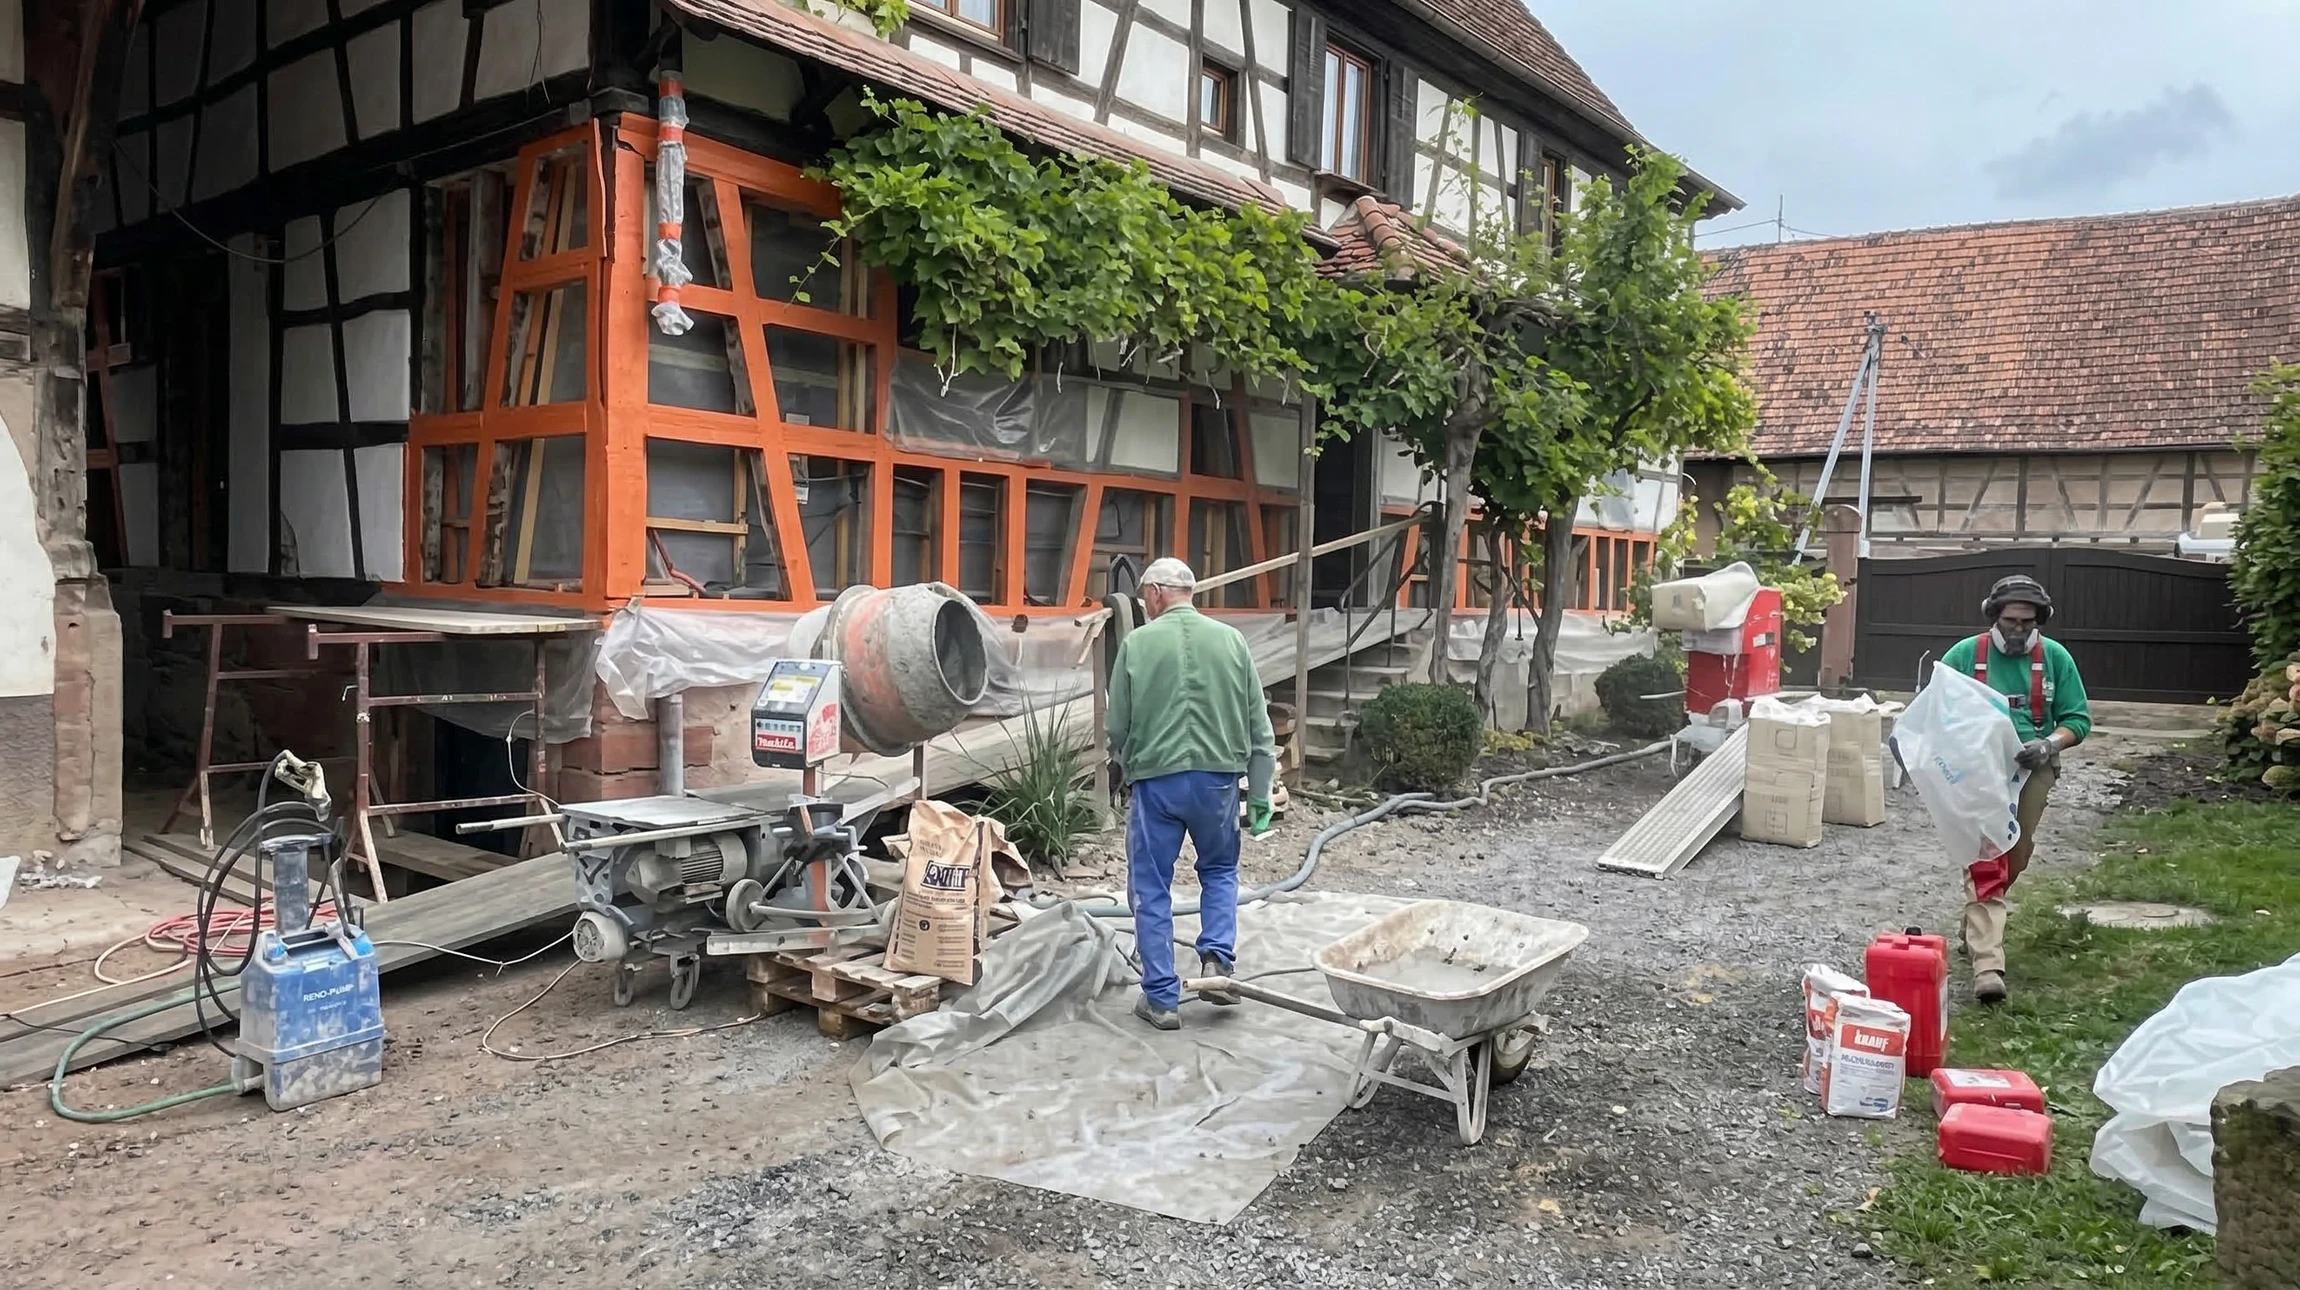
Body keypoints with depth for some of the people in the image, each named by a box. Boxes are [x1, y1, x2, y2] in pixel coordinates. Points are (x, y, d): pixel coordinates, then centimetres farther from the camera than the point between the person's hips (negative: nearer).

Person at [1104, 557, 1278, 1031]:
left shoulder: (1137, 643, -4)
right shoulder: (1231, 640, 2)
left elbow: (1116, 727, 1)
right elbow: (1259, 726, 3)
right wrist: (1260, 795, 10)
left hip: (1156, 781, -2)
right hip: (1217, 779, 2)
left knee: (1152, 889, 9)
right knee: (1220, 870, 25)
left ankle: (1162, 998, 12)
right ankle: (1217, 960, 8)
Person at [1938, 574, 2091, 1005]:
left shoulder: (2055, 657, 3)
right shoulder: (1964, 654, -2)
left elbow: (2078, 718, 3)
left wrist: (2052, 743, -16)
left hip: (2031, 771, 3)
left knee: (2016, 856, 15)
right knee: (1985, 862, -10)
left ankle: (1980, 922, 41)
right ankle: (1987, 963, -15)